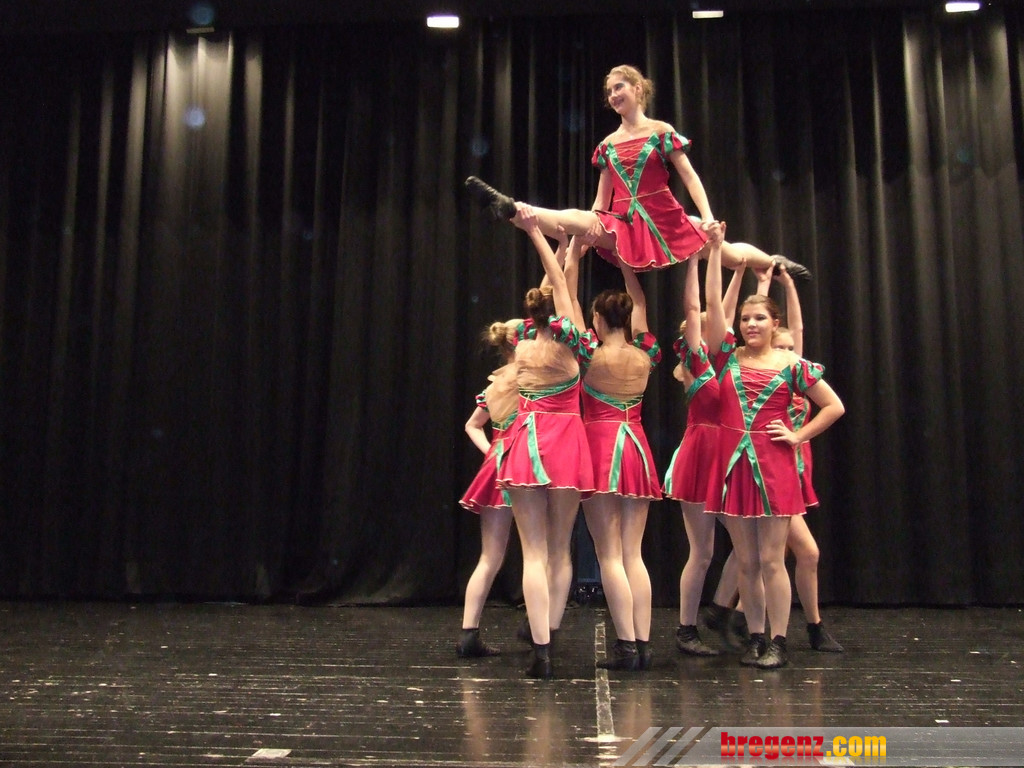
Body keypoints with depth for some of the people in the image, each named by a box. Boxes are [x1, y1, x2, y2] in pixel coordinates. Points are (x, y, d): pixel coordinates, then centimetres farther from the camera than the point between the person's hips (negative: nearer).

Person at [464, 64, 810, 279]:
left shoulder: (662, 132, 1)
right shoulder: (607, 144, 11)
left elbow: (690, 177, -2)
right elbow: (603, 196, 12)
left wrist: (708, 217, -12)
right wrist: (594, 222, -7)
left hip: (664, 218, -1)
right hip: (623, 223, 1)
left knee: (729, 255, 5)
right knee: (574, 220, -26)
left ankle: (776, 262, 32)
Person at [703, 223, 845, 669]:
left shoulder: (793, 365, 1)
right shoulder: (728, 357, 6)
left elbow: (835, 406, 7)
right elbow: (713, 302, -2)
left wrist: (799, 436, -1)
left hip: (773, 465, -2)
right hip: (732, 464, 3)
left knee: (771, 560, -1)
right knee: (746, 562, 7)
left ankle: (778, 643, 9)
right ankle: (756, 639, 17)